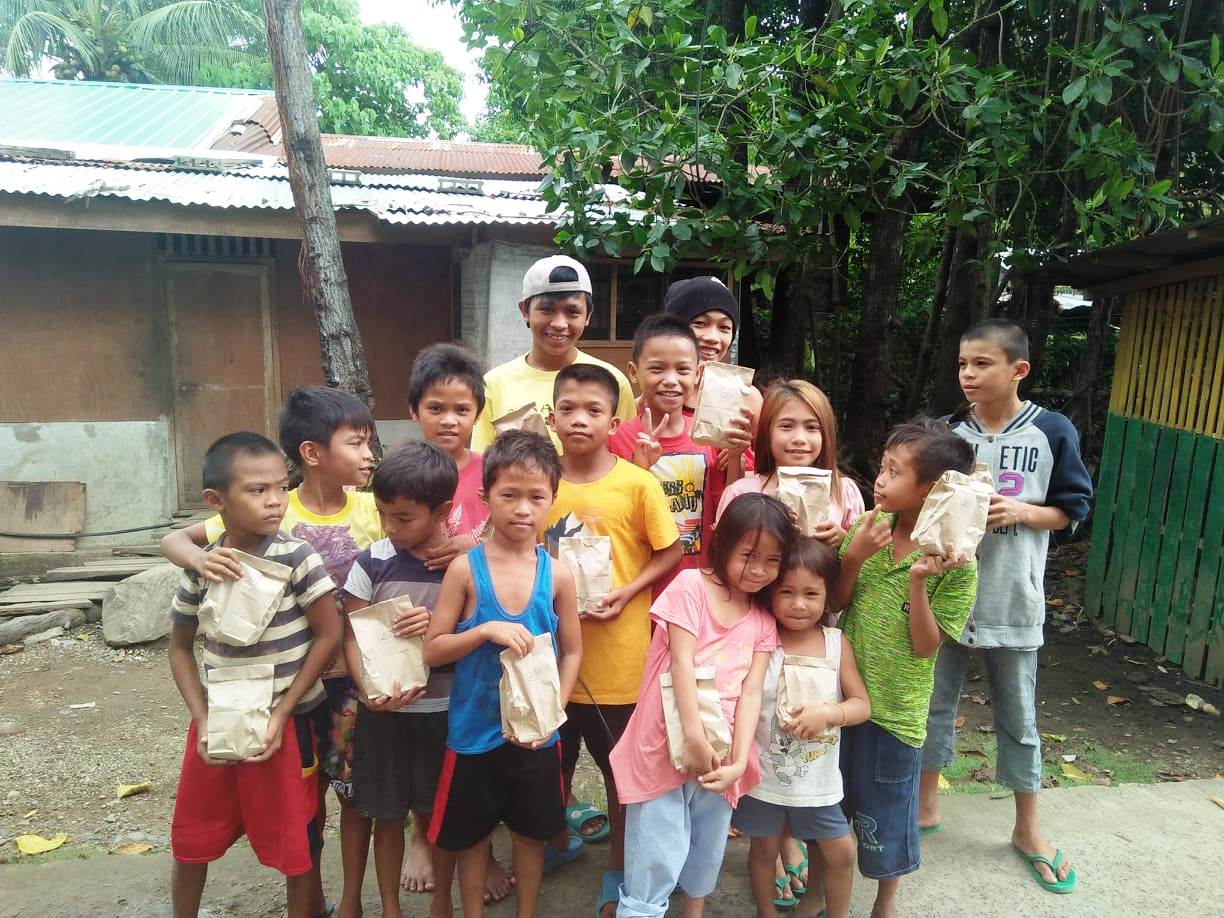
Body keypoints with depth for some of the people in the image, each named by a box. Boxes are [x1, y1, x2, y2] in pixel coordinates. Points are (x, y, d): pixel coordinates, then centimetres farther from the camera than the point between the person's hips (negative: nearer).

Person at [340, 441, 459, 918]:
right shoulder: (371, 563, -8)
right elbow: (352, 635, -5)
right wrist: (368, 690, -21)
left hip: (445, 709, 0)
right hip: (382, 711, 1)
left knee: (439, 813, 15)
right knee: (387, 816, 13)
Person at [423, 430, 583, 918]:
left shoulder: (557, 573, -8)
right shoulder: (466, 568, -12)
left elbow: (572, 651, 1)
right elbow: (432, 650, -8)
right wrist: (486, 630, -24)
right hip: (473, 731, -1)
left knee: (530, 834, 19)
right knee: (471, 838, 16)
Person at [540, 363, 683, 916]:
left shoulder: (638, 484, -13)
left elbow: (669, 553, -6)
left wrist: (627, 592, -18)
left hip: (617, 654, -3)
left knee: (620, 766, 14)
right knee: (553, 759, 22)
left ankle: (617, 868, 37)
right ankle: (559, 840, 49)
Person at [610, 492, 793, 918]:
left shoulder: (763, 621, 5)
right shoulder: (691, 585, -8)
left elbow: (751, 693, -2)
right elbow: (682, 662, -13)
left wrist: (739, 762, -13)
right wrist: (695, 739, -18)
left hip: (720, 754, 5)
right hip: (668, 747, -4)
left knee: (708, 853, 20)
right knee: (657, 859, -2)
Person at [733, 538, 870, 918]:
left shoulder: (837, 644, -8)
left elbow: (862, 705, -5)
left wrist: (827, 713, -23)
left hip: (818, 776, 2)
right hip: (764, 773, -2)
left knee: (841, 852, 13)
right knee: (765, 848, 16)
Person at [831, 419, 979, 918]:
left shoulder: (956, 563, -16)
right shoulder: (866, 527, -6)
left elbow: (925, 646, -15)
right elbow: (834, 604, -2)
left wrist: (918, 581, -28)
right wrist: (852, 557, -19)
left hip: (895, 707, -4)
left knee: (886, 811, 15)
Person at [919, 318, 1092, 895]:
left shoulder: (1052, 432, -6)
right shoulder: (950, 432, 0)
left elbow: (1073, 507, 0)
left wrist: (1021, 511, -18)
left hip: (1011, 598, -2)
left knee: (1017, 714, 13)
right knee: (935, 700, 13)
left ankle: (1027, 829, 32)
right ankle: (926, 805, 32)